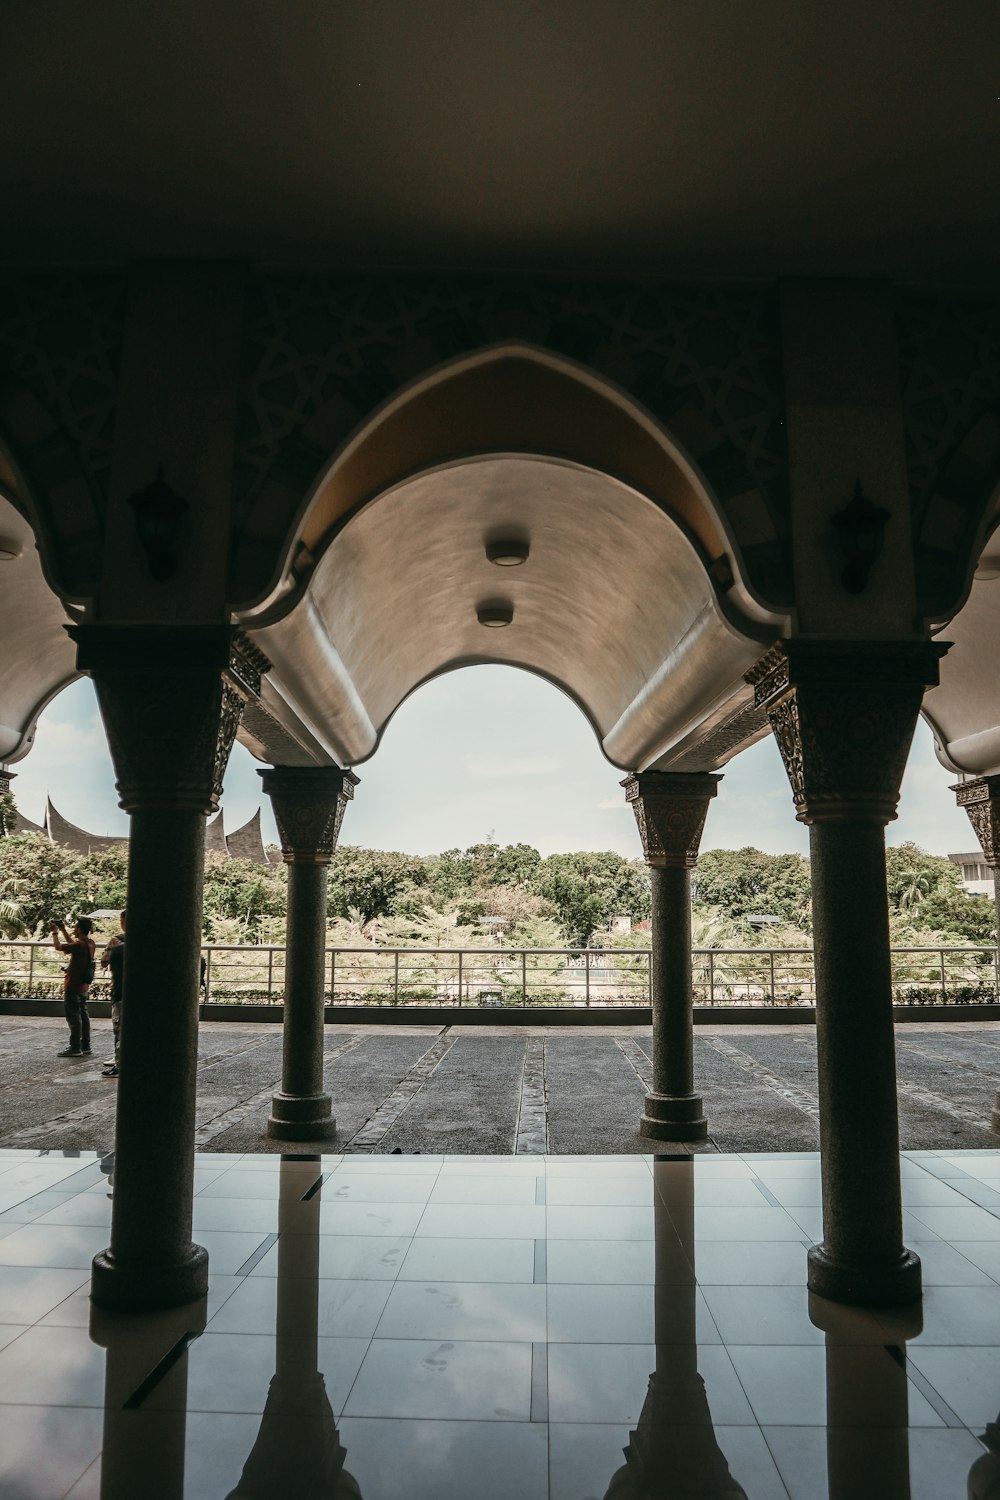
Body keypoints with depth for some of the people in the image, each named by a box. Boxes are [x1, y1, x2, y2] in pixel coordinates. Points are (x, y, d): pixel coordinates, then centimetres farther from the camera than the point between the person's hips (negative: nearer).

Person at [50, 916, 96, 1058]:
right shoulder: (91, 943, 5)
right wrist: (63, 931, 22)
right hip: (84, 986, 9)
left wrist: (55, 932, -2)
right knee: (83, 1015, 14)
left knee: (73, 1016, -2)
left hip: (73, 987, -9)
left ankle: (75, 1047, 0)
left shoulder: (80, 945, -22)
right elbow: (73, 944, 22)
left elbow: (58, 947, -17)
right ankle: (85, 1046, 21)